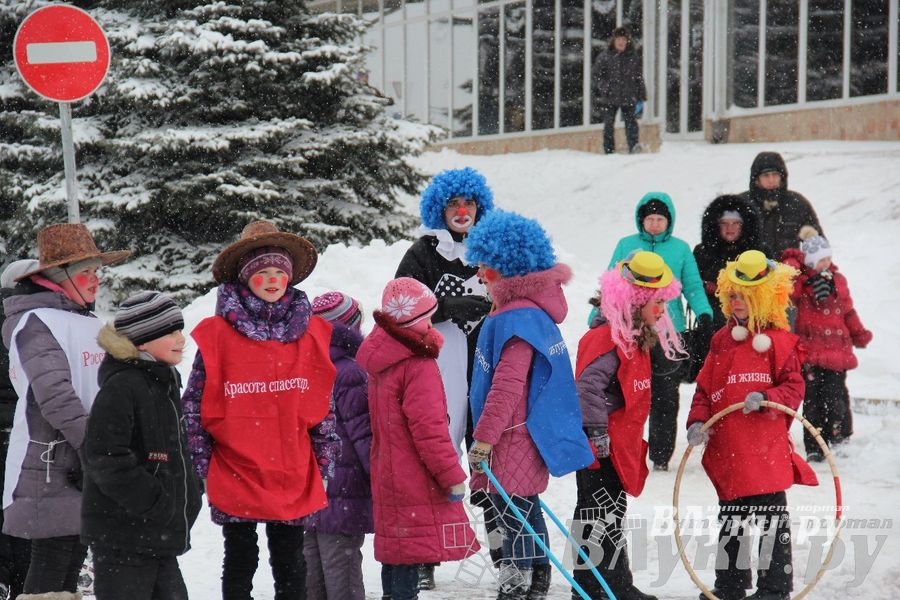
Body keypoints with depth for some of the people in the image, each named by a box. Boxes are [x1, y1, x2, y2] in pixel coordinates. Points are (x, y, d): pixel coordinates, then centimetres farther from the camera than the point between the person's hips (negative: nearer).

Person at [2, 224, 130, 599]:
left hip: (85, 469, 8)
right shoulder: (36, 323, -10)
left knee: (72, 562, 11)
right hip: (49, 466, -8)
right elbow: (56, 398, -20)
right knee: (51, 560, -9)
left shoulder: (92, 325, 17)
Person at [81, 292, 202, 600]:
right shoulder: (121, 387, -15)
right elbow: (103, 456, -22)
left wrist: (187, 499, 16)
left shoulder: (165, 385, 15)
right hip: (122, 536, -9)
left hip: (161, 534, 9)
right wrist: (150, 502, -22)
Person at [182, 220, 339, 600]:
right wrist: (202, 465, -5)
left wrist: (325, 460, 7)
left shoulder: (310, 331, 3)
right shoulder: (218, 334, -6)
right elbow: (196, 403, -3)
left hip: (294, 479, 2)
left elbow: (323, 401, 9)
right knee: (240, 563, 9)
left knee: (291, 566, 12)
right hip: (236, 476, -2)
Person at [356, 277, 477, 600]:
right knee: (411, 555, -6)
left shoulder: (377, 358, 10)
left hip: (387, 474, 9)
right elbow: (429, 429, -21)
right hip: (415, 484, -9)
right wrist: (452, 475, -15)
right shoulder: (419, 366, -18)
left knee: (396, 555, 16)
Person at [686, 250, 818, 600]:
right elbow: (704, 389, 12)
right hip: (726, 449, 5)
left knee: (771, 518, -1)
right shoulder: (721, 341, 12)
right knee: (731, 519, 15)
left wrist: (765, 398, -22)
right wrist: (698, 422, -3)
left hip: (767, 447, -5)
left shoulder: (778, 341, -2)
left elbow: (794, 388, -4)